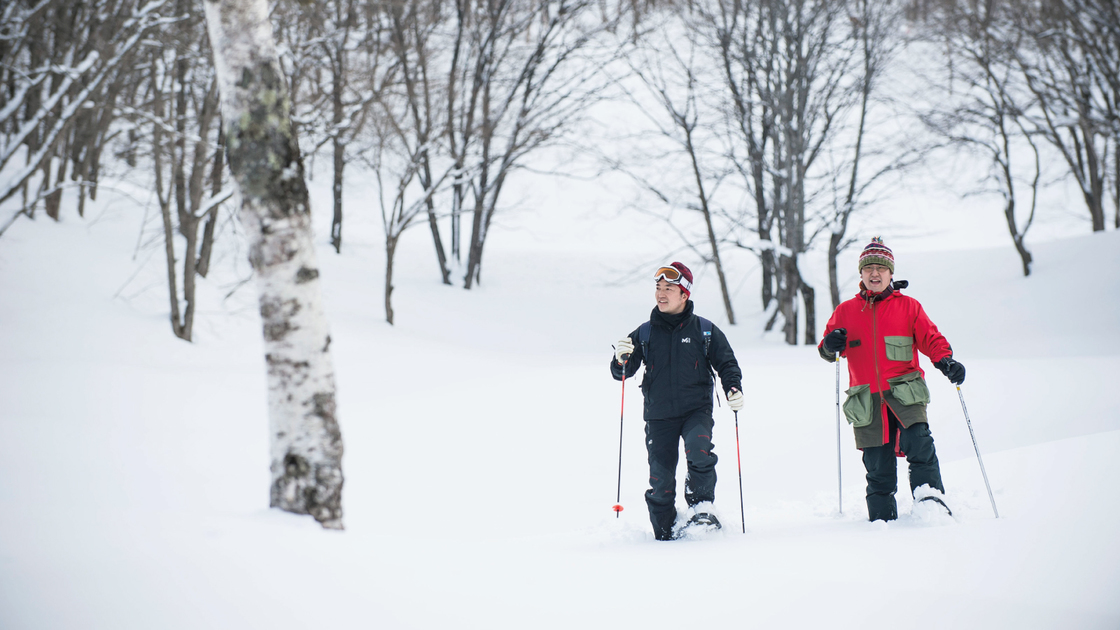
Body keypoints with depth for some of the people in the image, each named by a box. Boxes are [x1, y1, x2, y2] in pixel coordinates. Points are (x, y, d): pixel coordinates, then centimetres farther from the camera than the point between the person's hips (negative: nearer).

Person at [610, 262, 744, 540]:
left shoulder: (704, 330, 2)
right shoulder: (644, 333, 5)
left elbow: (726, 363, 10)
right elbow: (621, 372, 6)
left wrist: (733, 389, -9)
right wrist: (621, 359, -17)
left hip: (697, 410, -2)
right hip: (659, 416, 2)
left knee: (699, 449, -31)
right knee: (661, 480, -1)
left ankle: (701, 505, -12)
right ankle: (665, 534, 15)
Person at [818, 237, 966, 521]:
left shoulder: (908, 306, 9)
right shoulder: (846, 311, 13)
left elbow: (931, 338, 6)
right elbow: (827, 349, 16)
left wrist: (947, 362, -14)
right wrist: (830, 346, -8)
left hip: (904, 392, -1)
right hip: (867, 399, 1)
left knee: (918, 442, -27)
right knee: (878, 468, 2)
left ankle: (929, 494, -18)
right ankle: (883, 521, 11)